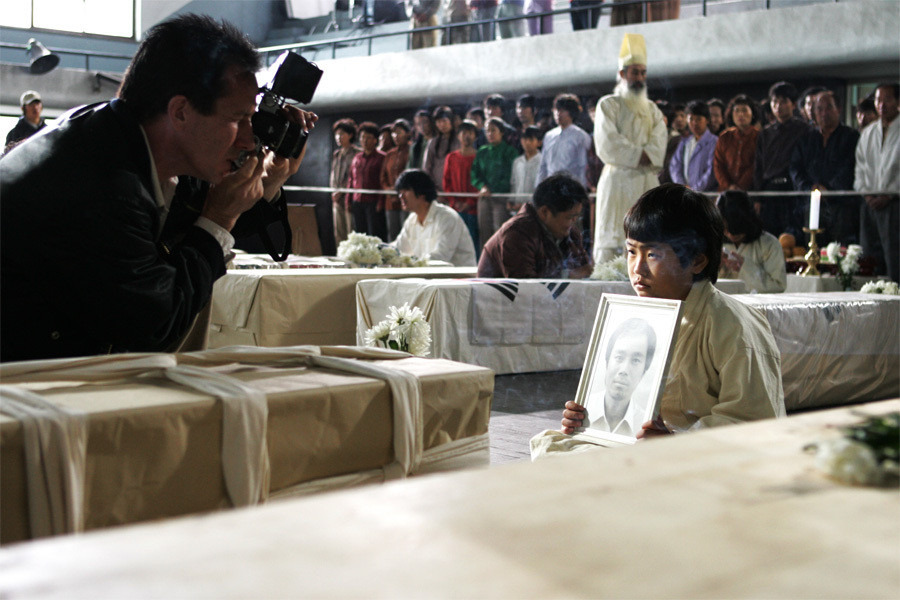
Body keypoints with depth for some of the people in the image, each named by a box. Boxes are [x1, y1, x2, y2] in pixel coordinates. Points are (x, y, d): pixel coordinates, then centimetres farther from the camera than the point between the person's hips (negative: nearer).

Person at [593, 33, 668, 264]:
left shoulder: (652, 110, 20)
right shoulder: (608, 105, 5)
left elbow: (658, 147, 5)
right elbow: (608, 145, -8)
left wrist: (634, 155, -12)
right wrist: (641, 154, -7)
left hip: (647, 183, 5)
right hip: (618, 181, -5)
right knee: (611, 240, -9)